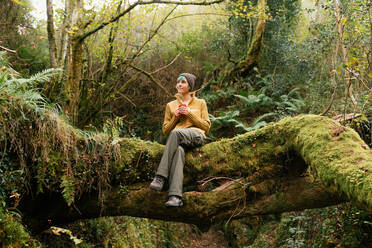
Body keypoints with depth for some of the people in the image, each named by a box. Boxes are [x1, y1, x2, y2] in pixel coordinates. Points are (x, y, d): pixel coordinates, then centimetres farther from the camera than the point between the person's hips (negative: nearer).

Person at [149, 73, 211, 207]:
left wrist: (190, 114, 0)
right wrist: (175, 117, 4)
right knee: (178, 151, -40)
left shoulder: (200, 103, 22)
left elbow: (206, 126, 12)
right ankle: (175, 196, -53)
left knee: (175, 133, -38)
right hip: (177, 140, 1)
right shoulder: (170, 105, 26)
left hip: (197, 136, -1)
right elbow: (165, 130, 23)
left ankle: (161, 177, -42)